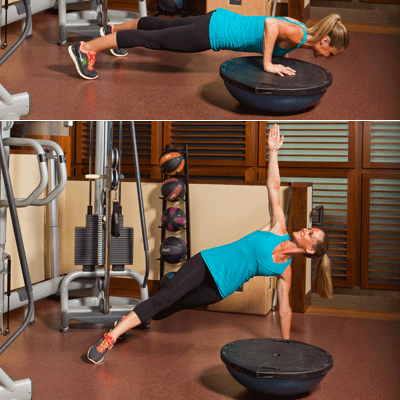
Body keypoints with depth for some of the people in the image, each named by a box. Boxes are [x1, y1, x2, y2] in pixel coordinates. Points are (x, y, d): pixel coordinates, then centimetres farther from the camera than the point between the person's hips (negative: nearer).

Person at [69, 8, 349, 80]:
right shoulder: (298, 36, -23)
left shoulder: (303, 29, 4)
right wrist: (268, 64, -33)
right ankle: (86, 49, 3)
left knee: (165, 25, 24)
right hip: (215, 33, -8)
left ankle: (114, 30, 45)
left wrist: (280, 51, 17)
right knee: (154, 39, -3)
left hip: (221, 20, 8)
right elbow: (271, 24, -42)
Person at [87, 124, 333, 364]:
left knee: (173, 306, -5)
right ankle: (110, 338, -19)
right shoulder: (279, 229, 2)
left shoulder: (285, 271, 2)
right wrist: (273, 151, -8)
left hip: (219, 289, 2)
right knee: (165, 297, -16)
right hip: (207, 262, -1)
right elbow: (274, 187, -2)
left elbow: (284, 308, 9)